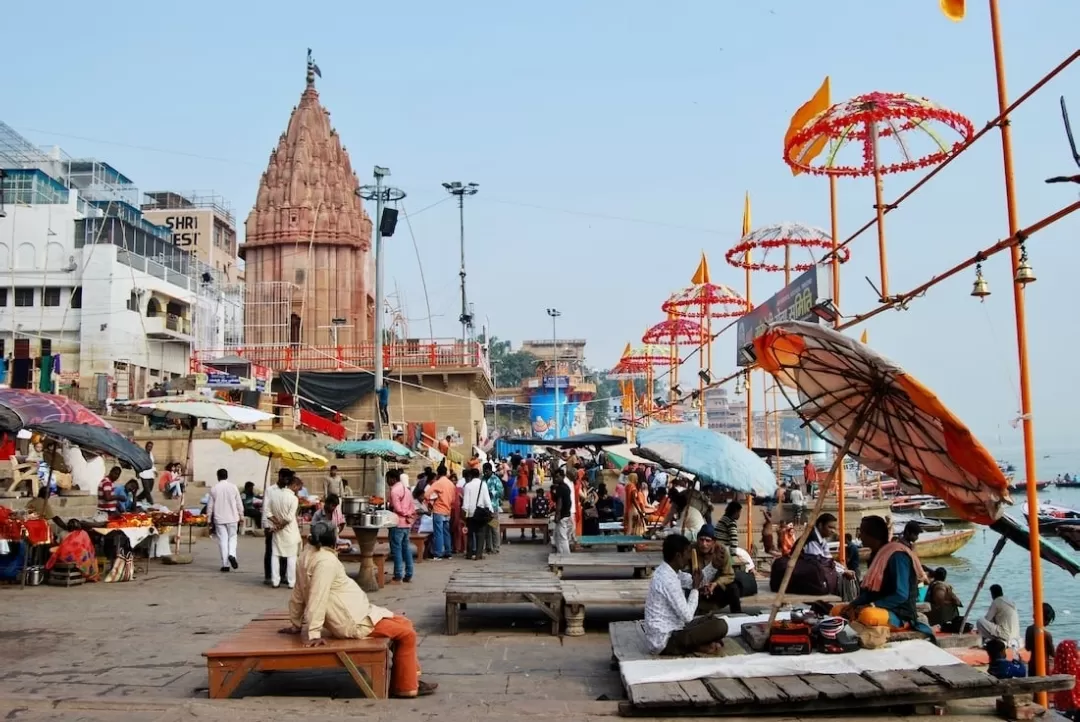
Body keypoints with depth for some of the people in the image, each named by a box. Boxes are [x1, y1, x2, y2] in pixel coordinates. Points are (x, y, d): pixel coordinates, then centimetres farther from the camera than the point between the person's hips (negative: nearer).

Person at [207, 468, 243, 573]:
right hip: (232, 517, 0)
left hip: (219, 518, 0)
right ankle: (232, 554, -13)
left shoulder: (214, 488, -3)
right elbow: (239, 503, 0)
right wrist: (241, 515, 11)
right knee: (232, 537, 13)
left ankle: (225, 564, 2)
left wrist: (209, 517, 13)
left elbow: (210, 505, 2)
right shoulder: (233, 487, -3)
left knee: (223, 540, 3)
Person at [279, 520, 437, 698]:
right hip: (354, 621, -10)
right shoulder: (326, 561, -22)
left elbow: (298, 593, 15)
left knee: (404, 623, 15)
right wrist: (314, 634, -24)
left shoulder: (309, 555, 7)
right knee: (406, 633, -4)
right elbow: (318, 598, -26)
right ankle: (406, 686, 5)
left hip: (351, 614, 10)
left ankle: (411, 675, 20)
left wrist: (296, 624, 23)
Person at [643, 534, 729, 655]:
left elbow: (692, 582, 21)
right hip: (665, 641, -10)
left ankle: (695, 644, 1)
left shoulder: (666, 571, 8)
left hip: (667, 632, 10)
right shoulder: (668, 580, -23)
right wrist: (695, 588, -9)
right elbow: (687, 616, -21)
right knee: (721, 626, -17)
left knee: (710, 619, 22)